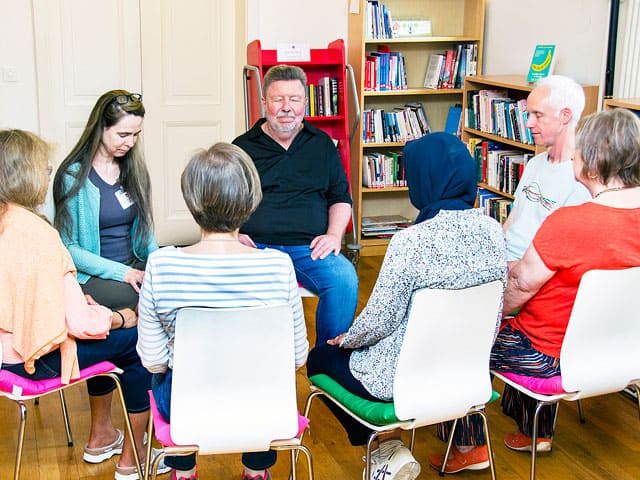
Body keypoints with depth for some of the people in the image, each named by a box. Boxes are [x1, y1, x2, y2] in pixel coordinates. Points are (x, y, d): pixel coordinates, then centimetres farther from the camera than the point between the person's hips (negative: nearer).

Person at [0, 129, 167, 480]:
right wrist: (121, 318, -5)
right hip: (35, 357, -9)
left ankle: (101, 437, 41)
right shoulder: (38, 234, -26)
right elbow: (80, 322, -24)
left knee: (107, 334, 27)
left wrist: (77, 300, 14)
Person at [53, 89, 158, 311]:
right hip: (90, 277, -6)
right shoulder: (73, 176, -8)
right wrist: (121, 272, -17)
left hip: (134, 265, 6)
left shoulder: (133, 169, 11)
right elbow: (68, 247, -9)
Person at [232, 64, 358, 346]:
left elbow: (341, 197, 21)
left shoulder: (322, 144, 18)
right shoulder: (243, 147, 14)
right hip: (254, 246, -1)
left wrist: (334, 234, 3)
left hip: (309, 248, 1)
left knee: (345, 280, -29)